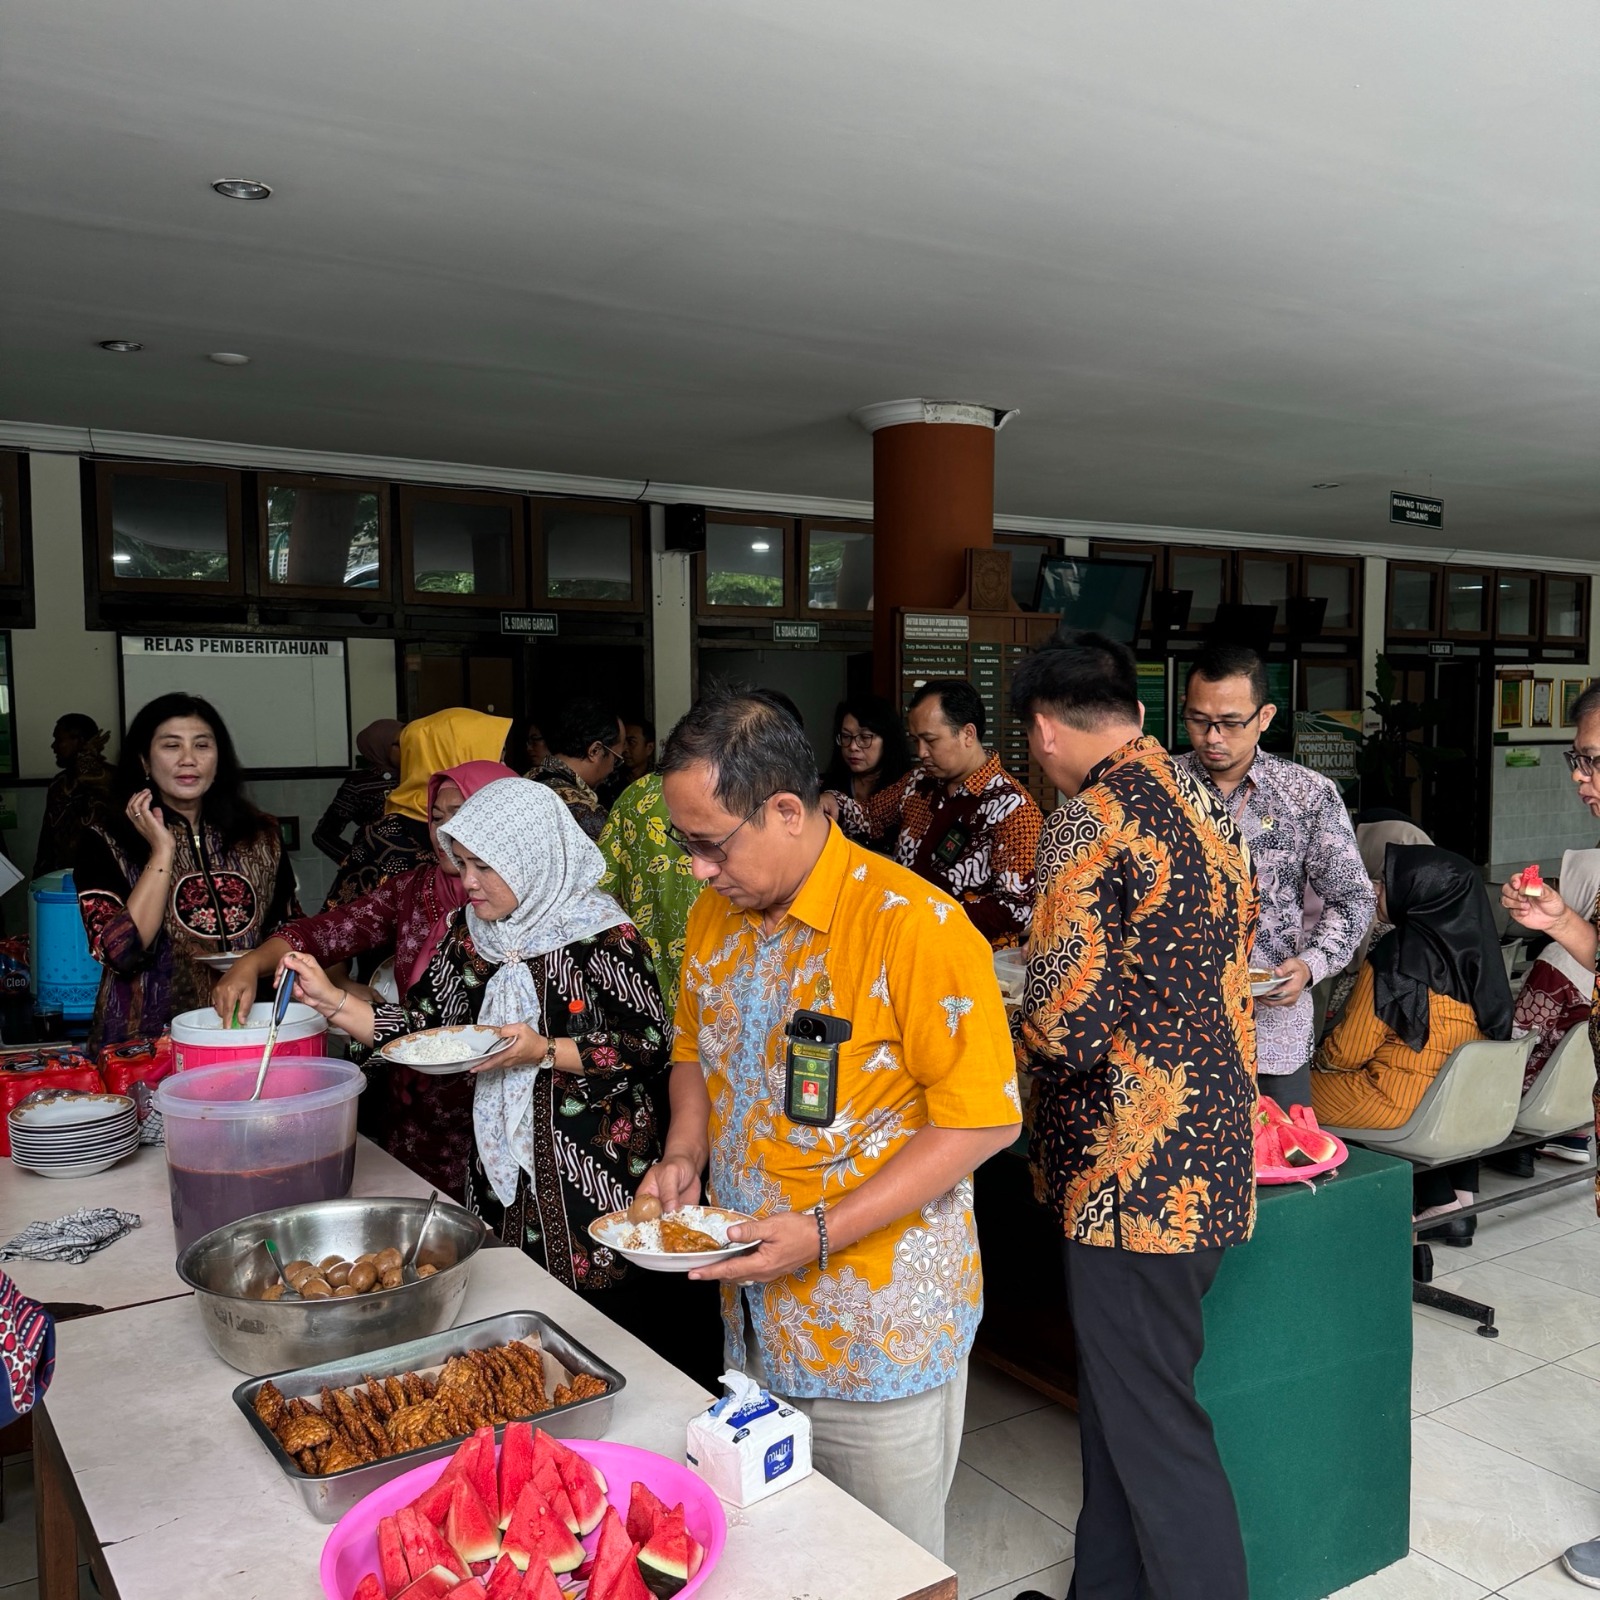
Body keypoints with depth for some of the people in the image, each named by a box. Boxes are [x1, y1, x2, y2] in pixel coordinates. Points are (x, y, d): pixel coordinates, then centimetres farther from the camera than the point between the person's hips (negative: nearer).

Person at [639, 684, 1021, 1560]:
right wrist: (684, 1151, -2)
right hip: (755, 1315, 6)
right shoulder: (715, 913, 2)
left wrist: (824, 1233, -23)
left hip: (880, 1329, -6)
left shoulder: (913, 924, -20)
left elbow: (983, 1117, -19)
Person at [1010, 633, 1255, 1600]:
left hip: (1136, 1174, -9)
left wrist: (1013, 1040, -1)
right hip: (1213, 1150, 9)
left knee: (1154, 1429, 5)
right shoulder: (1207, 806, 9)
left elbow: (1067, 1027, -23)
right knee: (1121, 1402, 21)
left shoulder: (1090, 823, -18)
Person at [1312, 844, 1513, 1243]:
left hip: (1404, 1106, -8)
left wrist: (1317, 1060, 11)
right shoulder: (1474, 944, 3)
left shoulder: (1398, 953, -17)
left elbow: (1349, 1050, -12)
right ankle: (1454, 1199, 19)